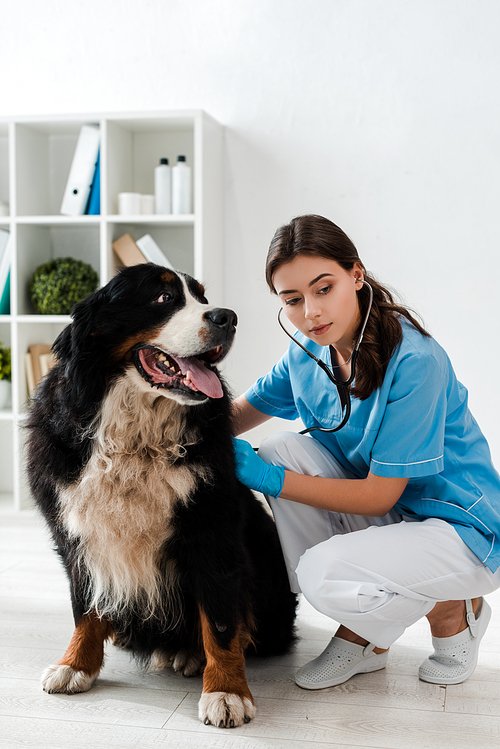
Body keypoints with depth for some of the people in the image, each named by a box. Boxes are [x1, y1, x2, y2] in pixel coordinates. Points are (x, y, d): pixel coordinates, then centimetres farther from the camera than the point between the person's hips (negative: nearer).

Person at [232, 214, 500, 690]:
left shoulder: (414, 361, -26)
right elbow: (239, 415, 6)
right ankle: (360, 635, 1)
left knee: (324, 573, -30)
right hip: (379, 514, 7)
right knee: (281, 450, -15)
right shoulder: (308, 351, -4)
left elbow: (378, 496, -23)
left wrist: (268, 478, -23)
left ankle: (455, 613, 4)